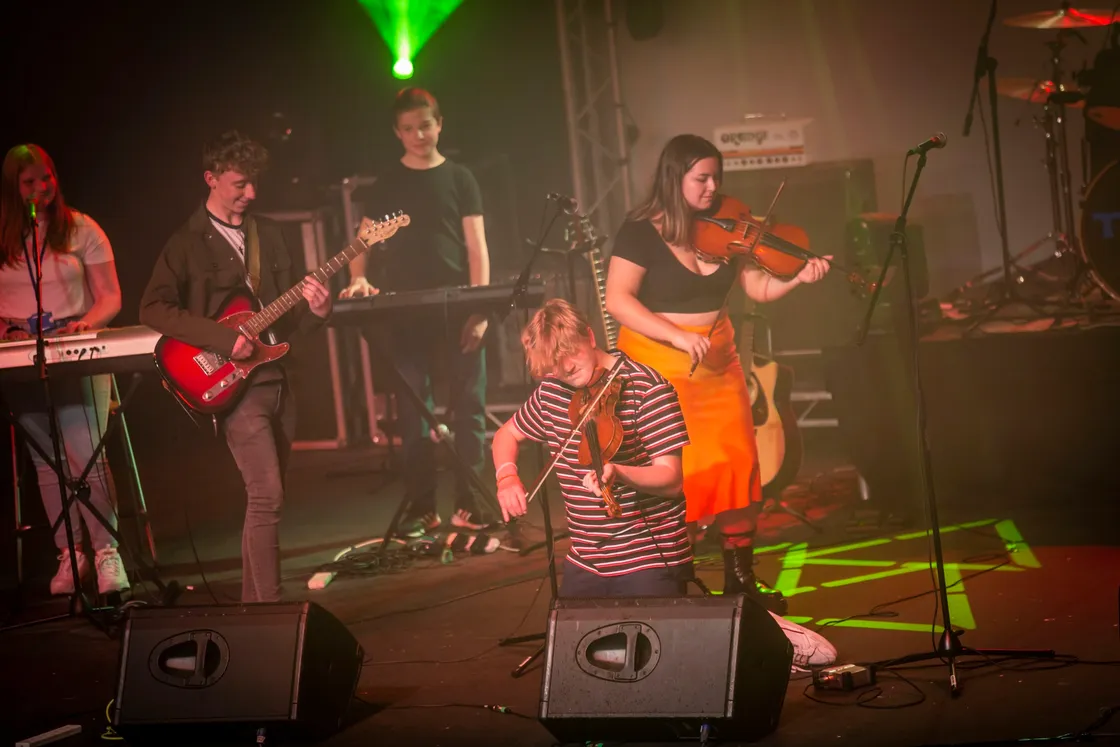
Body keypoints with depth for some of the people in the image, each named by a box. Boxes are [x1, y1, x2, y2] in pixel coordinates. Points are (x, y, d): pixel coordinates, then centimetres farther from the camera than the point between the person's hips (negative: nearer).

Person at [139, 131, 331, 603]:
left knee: (267, 496, 10)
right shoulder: (187, 243, -3)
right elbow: (153, 308, -11)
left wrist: (314, 310, -5)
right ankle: (269, 606, -14)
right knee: (267, 496, -16)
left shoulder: (268, 233, 14)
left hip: (276, 376, 6)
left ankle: (253, 603, 20)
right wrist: (221, 338, -18)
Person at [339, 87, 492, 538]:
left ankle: (469, 504, 4)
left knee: (468, 407, -1)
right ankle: (421, 509, 4)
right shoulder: (386, 185, 10)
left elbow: (476, 246, 2)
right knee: (412, 412, 0)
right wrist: (359, 279, -13)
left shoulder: (459, 178, 7)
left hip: (457, 308, 0)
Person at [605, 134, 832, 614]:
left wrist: (800, 277, -16)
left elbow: (758, 288, 4)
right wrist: (679, 336, -24)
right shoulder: (642, 231, -9)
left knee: (738, 467, 2)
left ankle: (741, 580, 14)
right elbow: (617, 299, -17)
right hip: (657, 363, -5)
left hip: (717, 363, 5)